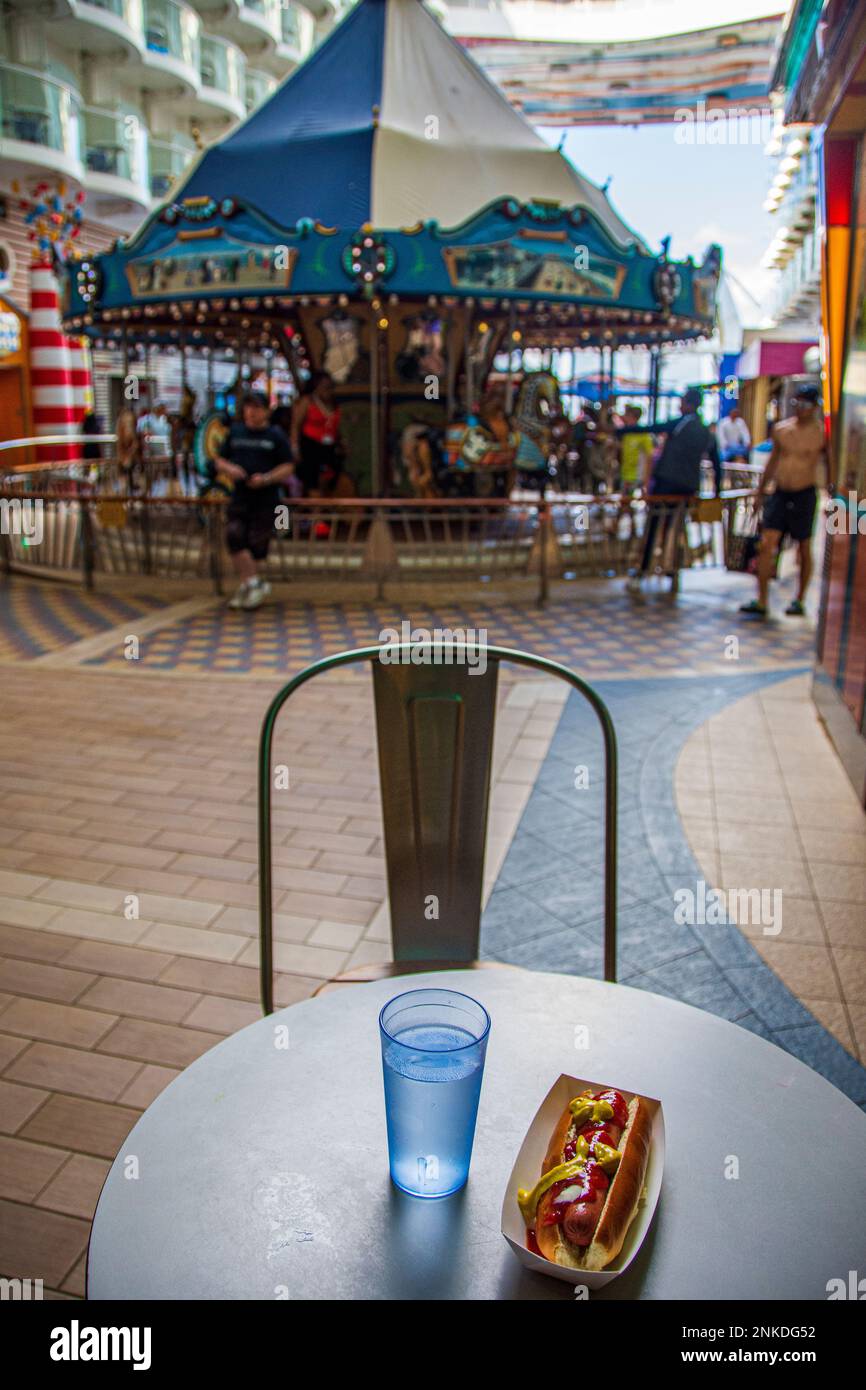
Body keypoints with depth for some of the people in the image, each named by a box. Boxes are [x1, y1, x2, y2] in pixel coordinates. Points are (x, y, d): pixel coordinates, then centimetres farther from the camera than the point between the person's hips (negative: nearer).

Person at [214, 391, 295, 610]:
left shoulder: (276, 436, 2)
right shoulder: (235, 432, 12)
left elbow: (288, 468, -1)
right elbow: (220, 461, 17)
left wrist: (266, 479, -16)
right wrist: (229, 469, -6)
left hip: (265, 499, -3)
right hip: (239, 496, 3)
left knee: (256, 543, 1)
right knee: (234, 536, -15)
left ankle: (247, 585, 18)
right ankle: (255, 583, -10)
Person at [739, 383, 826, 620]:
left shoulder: (821, 433, -4)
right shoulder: (781, 429, 8)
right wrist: (760, 491, 21)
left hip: (804, 494, -3)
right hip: (779, 493, 3)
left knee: (804, 548, 7)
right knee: (766, 544, -7)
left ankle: (799, 601, 20)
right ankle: (761, 602, -5)